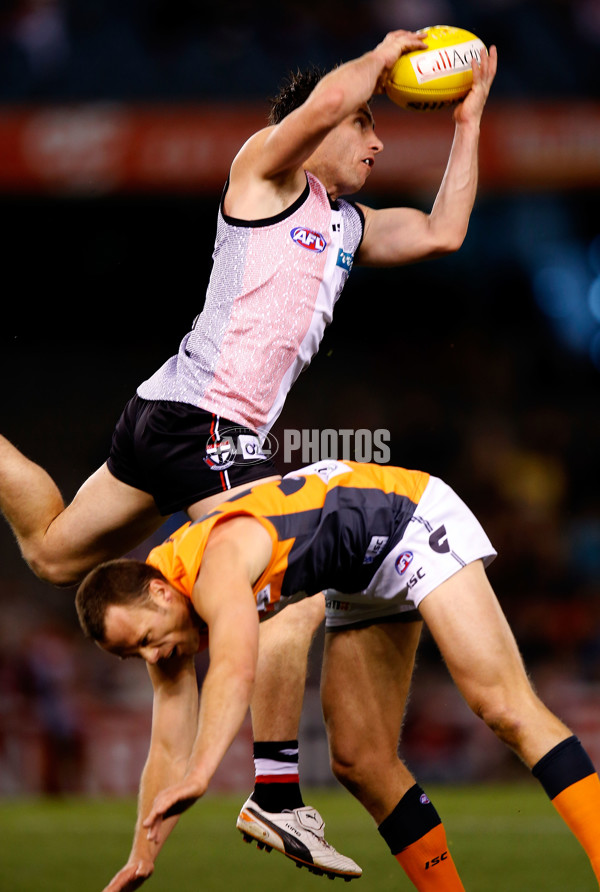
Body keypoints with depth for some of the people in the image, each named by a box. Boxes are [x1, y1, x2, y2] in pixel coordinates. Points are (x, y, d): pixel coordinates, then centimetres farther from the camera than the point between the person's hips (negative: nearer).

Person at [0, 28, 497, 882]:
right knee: (298, 594, -15)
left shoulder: (350, 226, 22)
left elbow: (442, 232, 25)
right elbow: (327, 99, -20)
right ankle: (275, 797, -14)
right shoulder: (266, 170, -3)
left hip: (171, 423, 10)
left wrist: (468, 123, 24)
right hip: (198, 418, -10)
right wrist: (384, 53, -1)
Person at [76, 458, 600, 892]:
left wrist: (199, 776, -62)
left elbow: (235, 668, -51)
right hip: (359, 581, 9)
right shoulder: (157, 616, -5)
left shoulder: (215, 564, -32)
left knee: (503, 707, -21)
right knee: (358, 761, 0)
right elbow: (172, 752, 0)